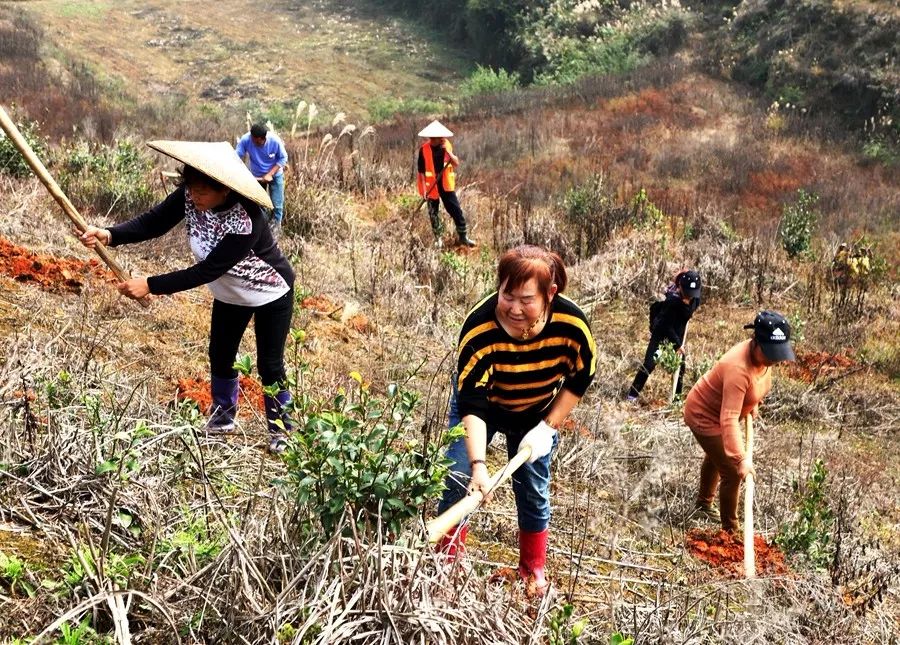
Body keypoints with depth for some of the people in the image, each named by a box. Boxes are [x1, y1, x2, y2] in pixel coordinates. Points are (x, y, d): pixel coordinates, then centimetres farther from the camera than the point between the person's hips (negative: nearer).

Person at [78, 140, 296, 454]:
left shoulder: (246, 223, -41)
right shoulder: (190, 195, -22)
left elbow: (205, 272, -38)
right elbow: (153, 222, -23)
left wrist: (150, 285, -38)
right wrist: (110, 235, -41)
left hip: (271, 295, -6)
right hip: (230, 294, 6)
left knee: (269, 365, 4)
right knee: (220, 357, 16)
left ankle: (279, 426, 27)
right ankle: (223, 415, 38)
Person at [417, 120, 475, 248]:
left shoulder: (447, 145, -1)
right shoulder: (424, 149, -11)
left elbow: (456, 163, -7)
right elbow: (421, 171, -9)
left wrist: (448, 151, -22)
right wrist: (424, 189, -14)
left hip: (446, 185, 2)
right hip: (431, 187, -2)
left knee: (456, 210, 3)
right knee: (433, 213, 8)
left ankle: (463, 237, 13)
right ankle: (438, 238, 23)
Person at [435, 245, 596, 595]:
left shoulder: (571, 324, -32)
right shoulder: (479, 327, -39)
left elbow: (580, 378, -12)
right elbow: (472, 404, -38)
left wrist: (548, 426, -15)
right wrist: (478, 464, -47)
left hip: (536, 412, 2)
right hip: (484, 404, -1)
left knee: (534, 491, 8)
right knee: (457, 480, -6)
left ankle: (533, 571, 30)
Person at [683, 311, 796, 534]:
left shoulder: (762, 355, -15)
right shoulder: (738, 368, -41)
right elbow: (729, 418, -45)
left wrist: (752, 404, 8)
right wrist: (740, 459, -50)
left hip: (717, 410, 10)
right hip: (705, 416, -10)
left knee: (715, 458, 30)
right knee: (733, 473, -7)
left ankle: (704, 503, 56)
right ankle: (730, 531, 11)